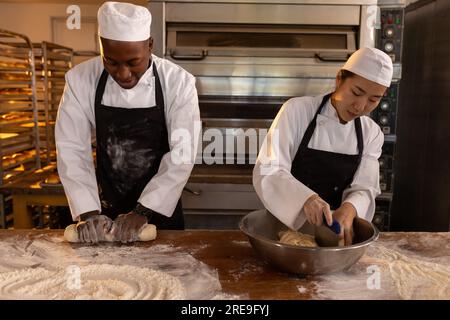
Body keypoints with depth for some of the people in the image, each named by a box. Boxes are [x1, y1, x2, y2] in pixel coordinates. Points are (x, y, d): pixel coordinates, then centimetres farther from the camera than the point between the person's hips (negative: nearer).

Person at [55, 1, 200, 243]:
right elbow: (72, 149, -11)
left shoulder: (179, 83, -18)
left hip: (160, 206, -1)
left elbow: (182, 153, -20)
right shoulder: (80, 80, -13)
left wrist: (143, 212, -23)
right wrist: (87, 212, -21)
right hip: (105, 207, 1)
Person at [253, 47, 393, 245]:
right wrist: (306, 198, -36)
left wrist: (349, 209, -27)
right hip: (286, 226, -3)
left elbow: (364, 189, -4)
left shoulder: (372, 133, 1)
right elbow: (267, 171, -19)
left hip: (331, 228, 4)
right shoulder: (297, 110, -12)